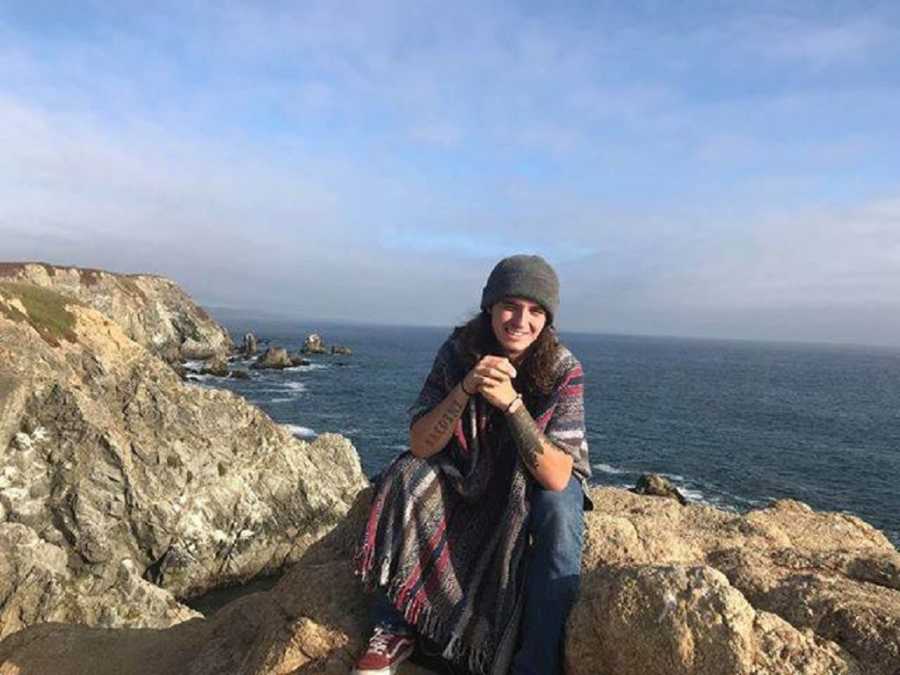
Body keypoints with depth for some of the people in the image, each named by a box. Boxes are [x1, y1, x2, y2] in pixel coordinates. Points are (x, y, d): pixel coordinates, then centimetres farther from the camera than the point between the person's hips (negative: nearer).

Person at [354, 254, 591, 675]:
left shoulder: (563, 371, -25)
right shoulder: (457, 352, -19)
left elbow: (557, 477, -32)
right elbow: (419, 446, -22)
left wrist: (512, 402, -43)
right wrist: (466, 388, -37)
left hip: (539, 482, -2)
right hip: (467, 475, 2)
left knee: (559, 512, -33)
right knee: (406, 475, -23)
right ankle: (393, 631, -10)